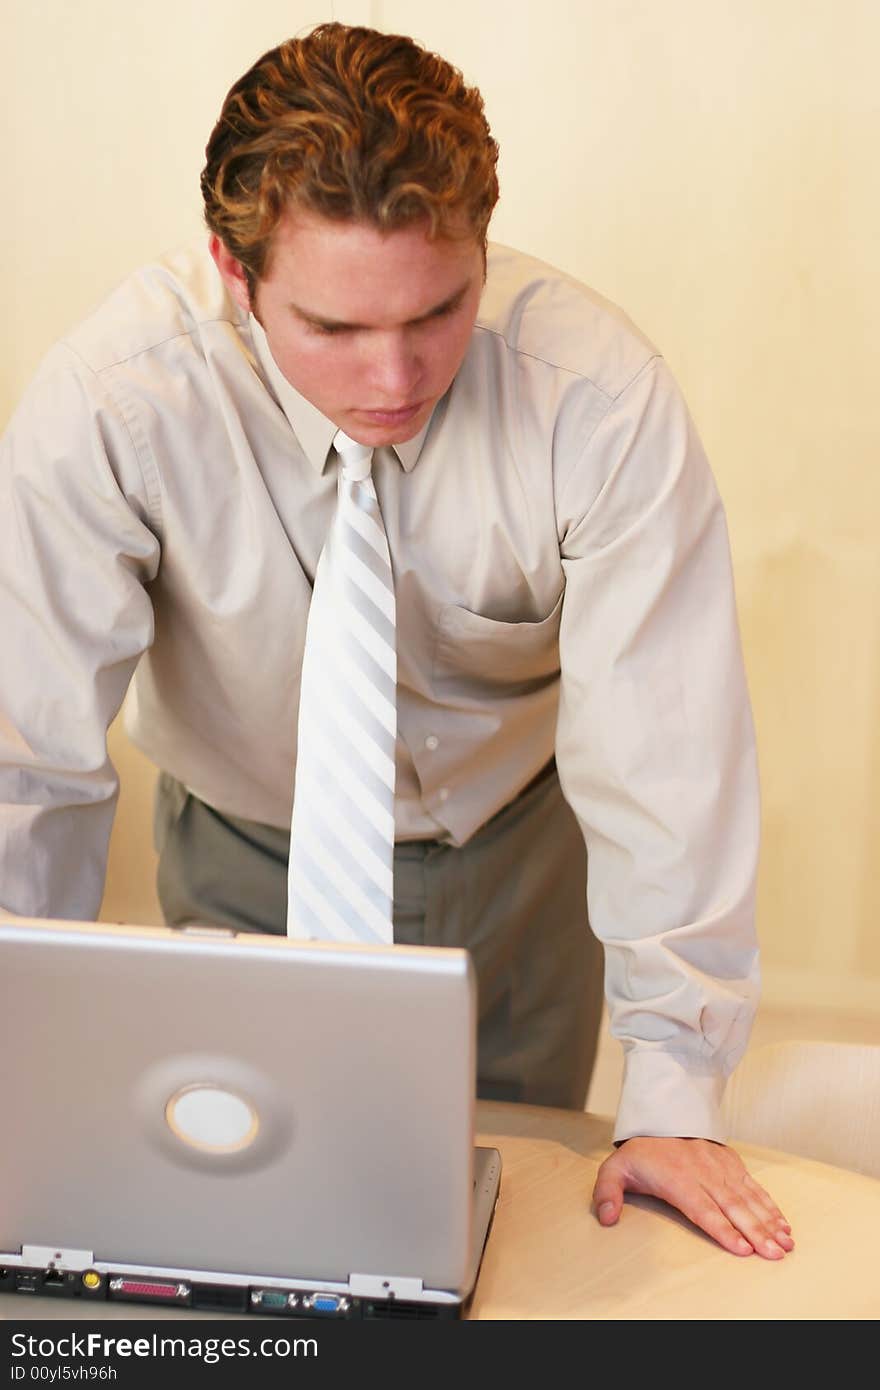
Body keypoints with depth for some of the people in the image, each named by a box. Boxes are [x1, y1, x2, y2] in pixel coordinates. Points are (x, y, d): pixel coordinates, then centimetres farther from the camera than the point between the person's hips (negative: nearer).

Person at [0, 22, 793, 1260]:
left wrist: (673, 1098, -24)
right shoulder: (111, 405, -29)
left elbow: (664, 750, -26)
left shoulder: (600, 394, -30)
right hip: (247, 859, 0)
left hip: (516, 848, 1)